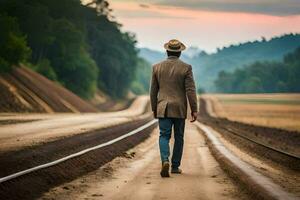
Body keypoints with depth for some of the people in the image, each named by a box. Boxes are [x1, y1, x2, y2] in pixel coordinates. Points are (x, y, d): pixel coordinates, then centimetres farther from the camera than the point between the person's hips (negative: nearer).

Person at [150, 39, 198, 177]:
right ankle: (175, 166, 16)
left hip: (163, 108, 1)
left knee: (164, 136, 1)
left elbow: (153, 90, 6)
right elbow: (191, 90, -9)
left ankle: (165, 161, -23)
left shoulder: (157, 67, 1)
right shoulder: (186, 68, -6)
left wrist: (154, 108, 16)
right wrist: (194, 110, -5)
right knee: (179, 137, 12)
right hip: (180, 109, -1)